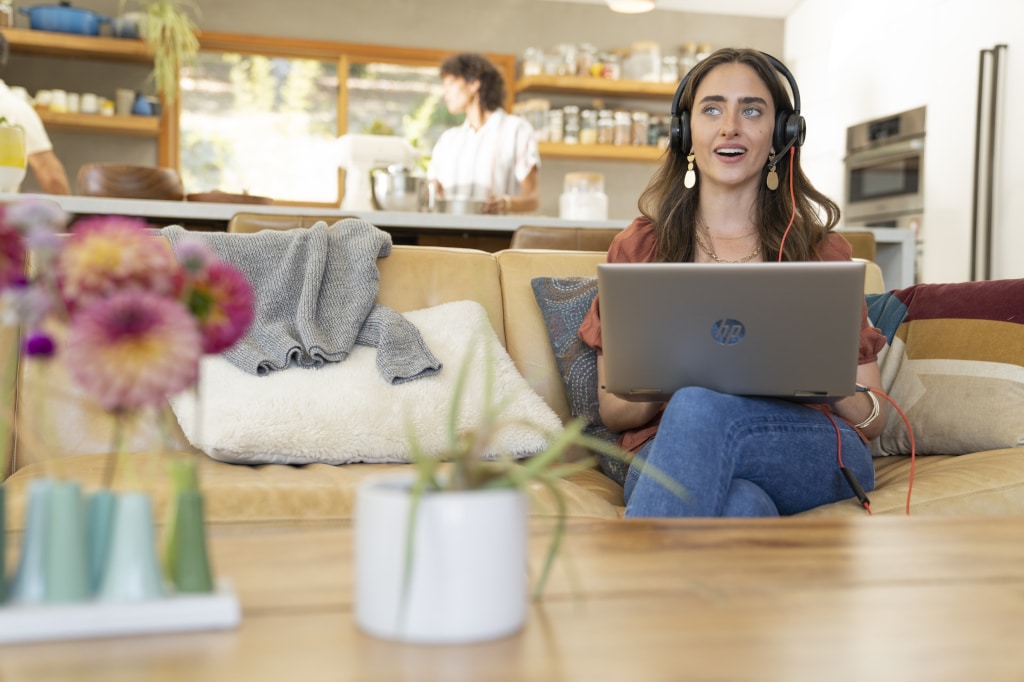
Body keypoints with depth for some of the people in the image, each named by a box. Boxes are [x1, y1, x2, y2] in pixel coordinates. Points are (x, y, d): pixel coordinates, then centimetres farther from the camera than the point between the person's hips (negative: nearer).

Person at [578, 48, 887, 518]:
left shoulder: (822, 250, 14)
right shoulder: (638, 247, 14)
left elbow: (873, 419, 13)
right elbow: (611, 410, 11)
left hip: (810, 455, 1)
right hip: (664, 454, 0)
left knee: (702, 408, -35)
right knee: (740, 508, -40)